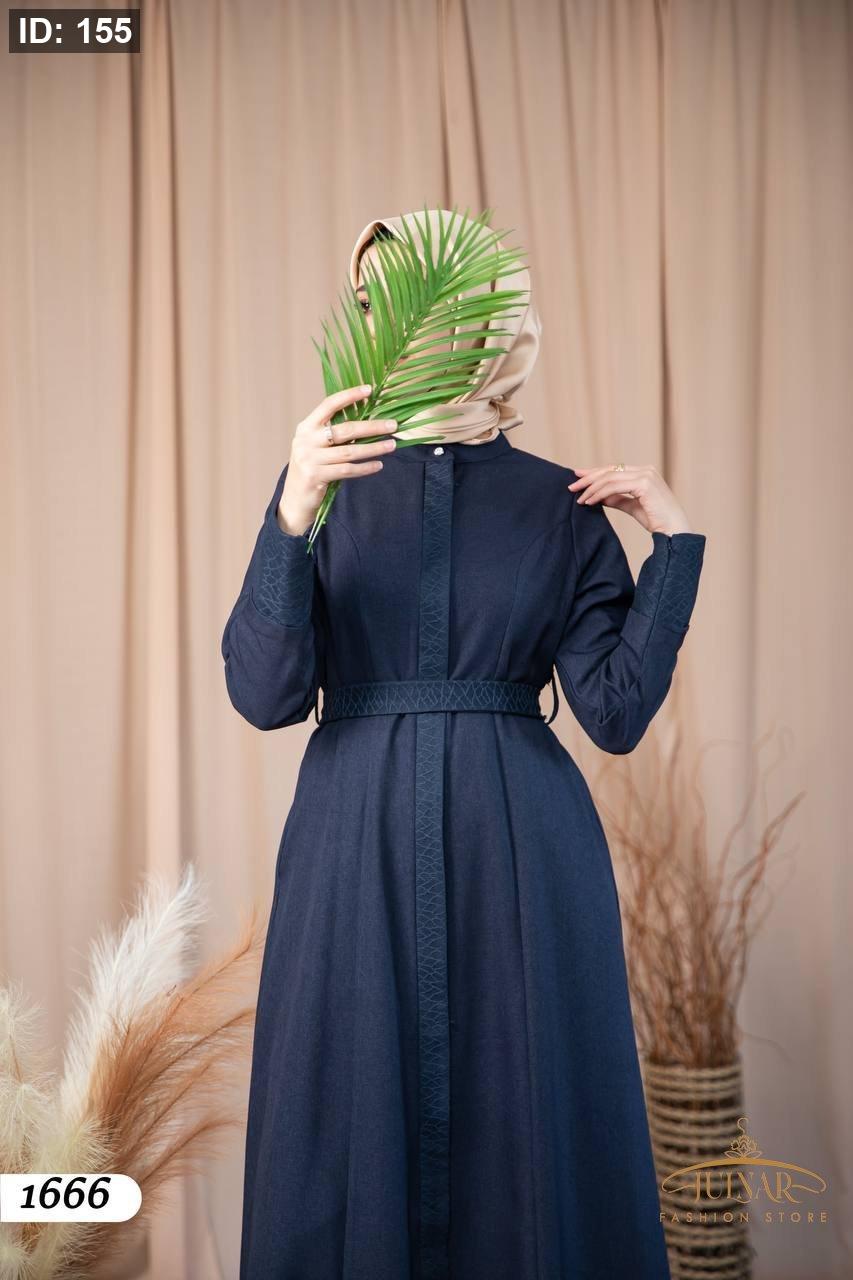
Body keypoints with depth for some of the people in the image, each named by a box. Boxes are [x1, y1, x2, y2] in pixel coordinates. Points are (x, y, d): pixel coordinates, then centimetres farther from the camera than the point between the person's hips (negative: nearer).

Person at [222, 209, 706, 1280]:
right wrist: (295, 513, -19)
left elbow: (616, 711, -3)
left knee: (530, 1126, 7)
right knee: (354, 1131, 7)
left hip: (521, 844, 1)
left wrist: (673, 542, -5)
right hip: (357, 839, 0)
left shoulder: (563, 504, 5)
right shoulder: (329, 479, 3)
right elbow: (265, 694, -8)